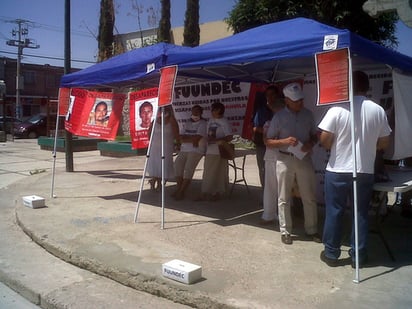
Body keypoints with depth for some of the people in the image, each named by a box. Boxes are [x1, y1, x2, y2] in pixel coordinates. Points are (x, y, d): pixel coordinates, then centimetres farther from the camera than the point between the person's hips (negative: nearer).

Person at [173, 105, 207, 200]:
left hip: (196, 150, -6)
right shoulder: (187, 123, 19)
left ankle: (182, 191, -15)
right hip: (184, 150, 6)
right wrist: (192, 140, -8)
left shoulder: (203, 124, -1)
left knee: (188, 168, -19)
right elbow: (181, 138, 8)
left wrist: (186, 137, -2)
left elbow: (197, 138, -13)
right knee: (178, 163, -12)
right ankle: (179, 187, -3)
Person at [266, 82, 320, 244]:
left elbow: (314, 135, 14)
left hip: (304, 159, 3)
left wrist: (311, 143, -9)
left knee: (309, 197, 8)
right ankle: (285, 231, 15)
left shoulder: (308, 114, 4)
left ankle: (311, 230, 21)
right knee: (284, 199, 4)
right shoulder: (279, 116, -4)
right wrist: (285, 141, -20)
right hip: (285, 160, -2)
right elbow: (268, 142, -3)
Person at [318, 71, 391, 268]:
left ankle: (331, 254, 19)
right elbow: (383, 144, 6)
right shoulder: (378, 111, -1)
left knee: (334, 212, 9)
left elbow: (324, 141, -12)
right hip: (365, 171, 3)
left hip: (337, 171, -2)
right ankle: (358, 256, 21)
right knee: (361, 213, 13)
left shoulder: (337, 110, -11)